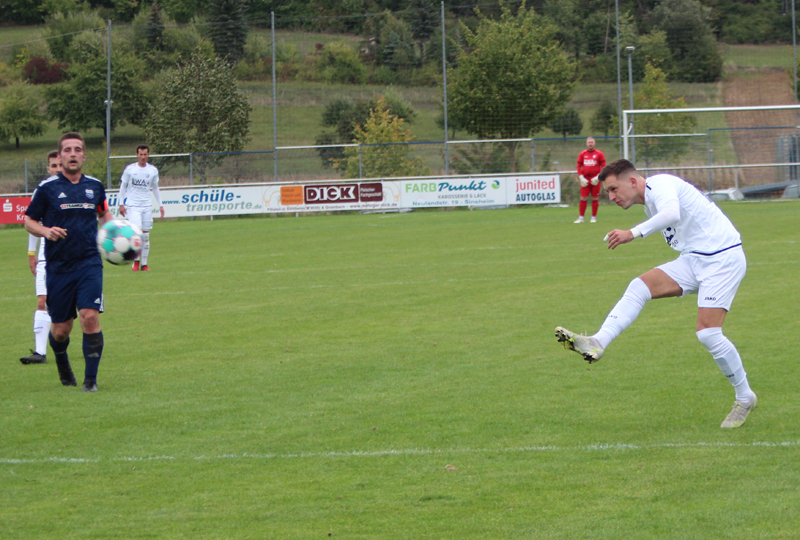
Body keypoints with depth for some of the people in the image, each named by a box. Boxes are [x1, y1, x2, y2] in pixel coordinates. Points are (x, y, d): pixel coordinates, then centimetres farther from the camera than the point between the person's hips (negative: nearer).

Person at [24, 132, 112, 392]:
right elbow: (29, 221, 4)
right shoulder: (47, 188, -2)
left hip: (89, 263, 1)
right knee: (61, 329, 5)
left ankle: (90, 378, -8)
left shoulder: (95, 186, 8)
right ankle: (63, 366, 38)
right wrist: (46, 231, -17)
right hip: (58, 266, -1)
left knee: (90, 317, -17)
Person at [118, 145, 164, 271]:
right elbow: (123, 186, 7)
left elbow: (155, 188, 18)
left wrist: (160, 205, 15)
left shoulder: (153, 171, 6)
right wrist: (121, 204, 2)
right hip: (133, 206, -3)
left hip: (147, 206, 3)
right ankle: (136, 261, -3)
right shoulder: (130, 169, -1)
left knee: (145, 236, 2)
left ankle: (144, 263, 9)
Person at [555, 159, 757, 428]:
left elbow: (672, 213, -35)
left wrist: (634, 233, -41)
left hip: (723, 259, -9)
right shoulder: (650, 204, 16)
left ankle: (744, 398, 2)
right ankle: (597, 343, -27)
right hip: (693, 260, 9)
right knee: (640, 286, -11)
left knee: (707, 333, -16)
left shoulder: (659, 185, -14)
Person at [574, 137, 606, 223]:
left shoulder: (599, 154, 3)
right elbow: (579, 166, 10)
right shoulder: (582, 154, 9)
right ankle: (581, 218, 0)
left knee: (595, 199, 1)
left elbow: (603, 166, 1)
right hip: (585, 179, 1)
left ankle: (594, 217, 9)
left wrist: (598, 177, -9)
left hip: (595, 179, -1)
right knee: (583, 198, -3)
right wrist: (581, 178, -2)